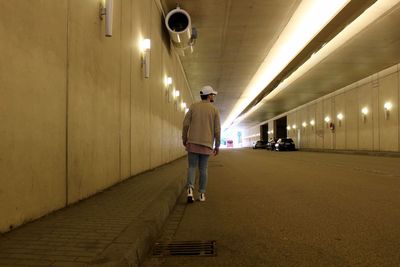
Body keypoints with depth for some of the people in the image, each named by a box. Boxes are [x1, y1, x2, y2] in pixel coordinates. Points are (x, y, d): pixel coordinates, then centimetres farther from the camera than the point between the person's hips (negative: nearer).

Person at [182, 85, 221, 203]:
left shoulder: (193, 107, 3)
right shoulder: (214, 110, 1)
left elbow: (186, 124, -3)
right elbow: (217, 130, -3)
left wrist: (184, 139, 9)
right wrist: (217, 146, 6)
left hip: (193, 142, 0)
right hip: (206, 144, 0)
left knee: (192, 167, 5)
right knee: (203, 169, 10)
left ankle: (190, 190, -17)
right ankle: (202, 194, 10)